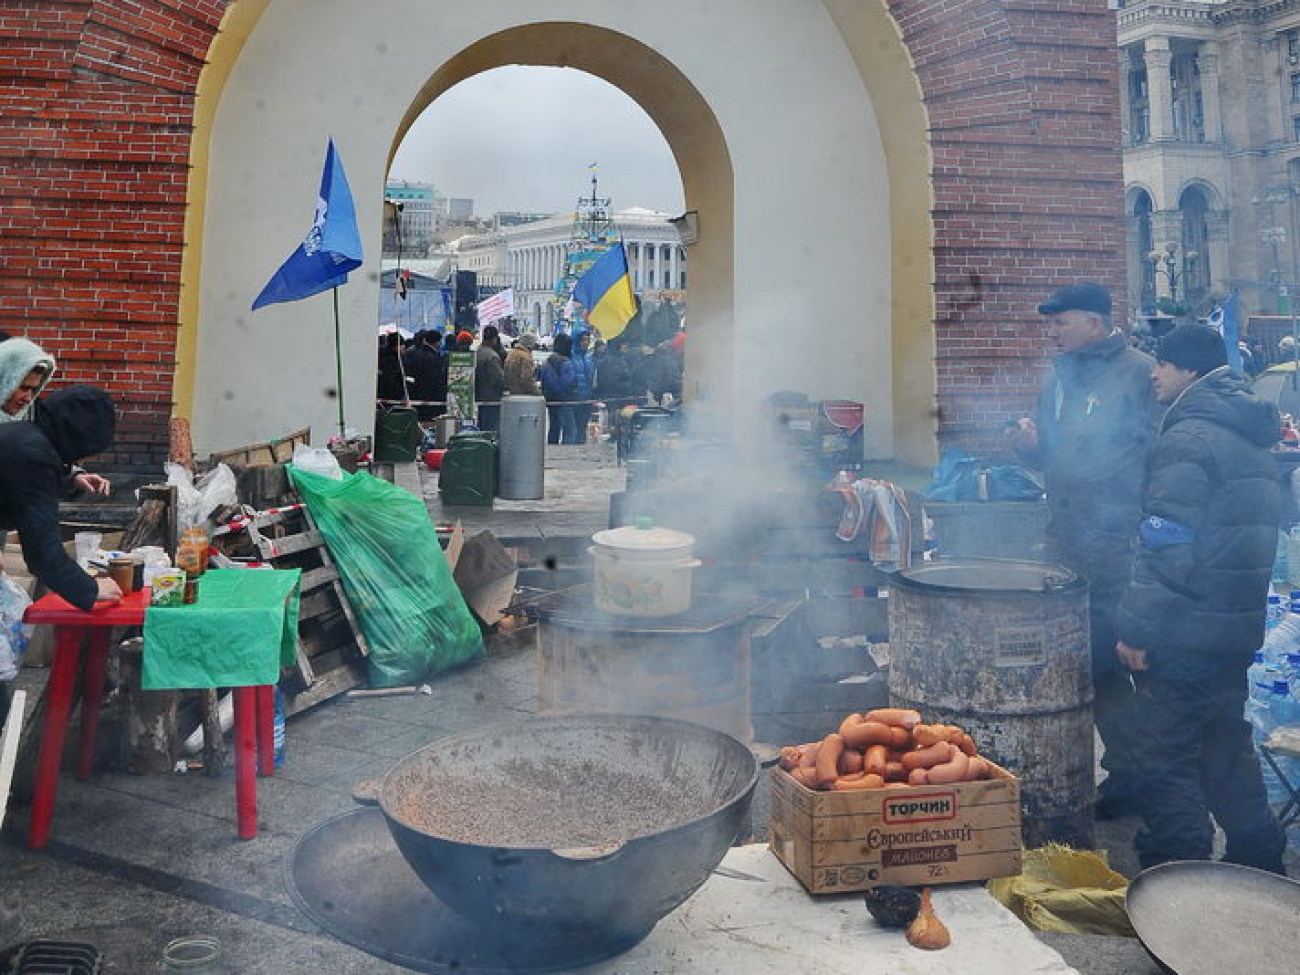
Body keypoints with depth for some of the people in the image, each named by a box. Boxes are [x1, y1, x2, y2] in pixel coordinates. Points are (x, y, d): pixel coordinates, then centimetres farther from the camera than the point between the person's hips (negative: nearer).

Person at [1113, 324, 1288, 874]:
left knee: (1167, 762, 0)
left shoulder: (1187, 439, -15)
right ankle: (1260, 865, 31)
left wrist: (1136, 628, -18)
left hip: (1183, 636, -9)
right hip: (1237, 629, 9)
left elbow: (1165, 546, -21)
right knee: (1228, 752, 21)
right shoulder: (1250, 437, 14)